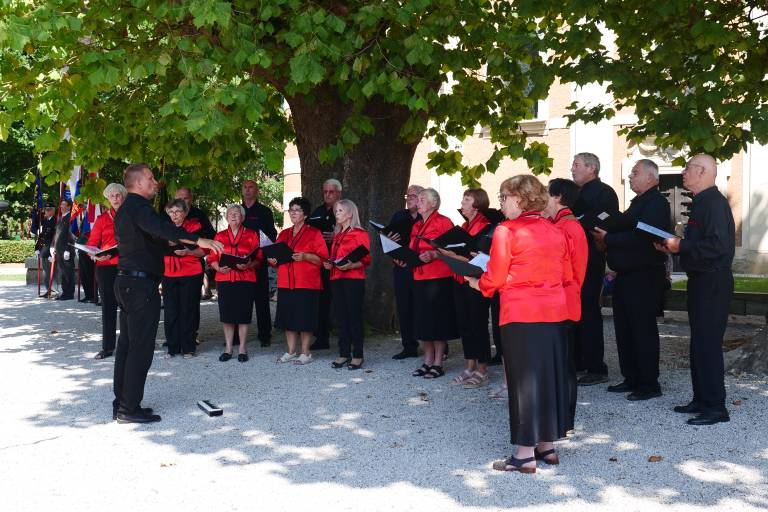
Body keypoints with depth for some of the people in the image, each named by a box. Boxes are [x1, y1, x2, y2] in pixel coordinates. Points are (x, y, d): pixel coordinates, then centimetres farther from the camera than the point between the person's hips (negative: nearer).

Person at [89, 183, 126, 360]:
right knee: (108, 307, 4)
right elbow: (92, 244, 7)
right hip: (106, 267, 1)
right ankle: (107, 347, 10)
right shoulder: (102, 219, 9)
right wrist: (97, 256, -13)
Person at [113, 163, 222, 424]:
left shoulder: (124, 209, 18)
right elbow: (161, 228, -32)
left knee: (127, 344, 13)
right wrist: (198, 240, -36)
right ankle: (130, 409, -5)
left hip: (125, 282, 11)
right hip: (141, 283, -11)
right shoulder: (139, 207, -14)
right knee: (141, 348, -7)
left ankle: (121, 403, 18)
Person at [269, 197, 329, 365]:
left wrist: (305, 256, -21)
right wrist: (273, 260, 1)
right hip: (285, 283, 5)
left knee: (304, 320, -4)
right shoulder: (283, 234, 17)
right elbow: (277, 256, 23)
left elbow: (323, 258, -6)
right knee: (287, 318, 7)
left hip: (307, 284, -5)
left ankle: (305, 353, 6)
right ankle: (290, 352, 17)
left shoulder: (314, 233, 0)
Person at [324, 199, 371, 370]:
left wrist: (350, 265, -22)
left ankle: (357, 356, 1)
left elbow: (366, 260, -8)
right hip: (336, 279, 7)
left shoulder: (360, 234, -3)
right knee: (341, 317, 6)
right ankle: (344, 354, 12)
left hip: (353, 279, -7)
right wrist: (329, 264, 5)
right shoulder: (337, 236, 20)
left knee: (354, 316, -4)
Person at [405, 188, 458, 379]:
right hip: (420, 277, 8)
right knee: (422, 320, 10)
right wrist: (404, 259, 4)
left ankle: (438, 364, 5)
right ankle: (427, 361, 19)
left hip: (439, 278, -8)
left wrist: (433, 255, -25)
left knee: (438, 319, -2)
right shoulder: (417, 226, 17)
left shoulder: (443, 222, -6)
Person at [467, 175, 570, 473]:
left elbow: (494, 279, -10)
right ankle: (547, 445, 21)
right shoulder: (555, 232, 9)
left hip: (520, 313, -6)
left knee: (523, 379, 0)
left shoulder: (507, 231, -10)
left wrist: (477, 283, 10)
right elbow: (566, 276, 12)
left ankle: (525, 454, 4)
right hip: (554, 311, 6)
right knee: (550, 375, 12)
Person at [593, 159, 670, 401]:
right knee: (624, 329, 13)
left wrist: (608, 238, -17)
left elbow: (640, 238, -25)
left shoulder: (656, 203, -14)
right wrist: (607, 241, 3)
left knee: (643, 330, -4)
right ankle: (631, 378, 23)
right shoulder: (639, 202, 19)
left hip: (644, 278, -10)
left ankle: (649, 384, 5)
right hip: (626, 276, 10)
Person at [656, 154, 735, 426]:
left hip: (713, 283, -10)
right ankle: (701, 400, 25)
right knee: (699, 343, 15)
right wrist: (673, 247, 8)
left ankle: (716, 407, 0)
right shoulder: (702, 202, 15)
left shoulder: (714, 203, -17)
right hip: (701, 281, 10)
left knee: (708, 344, -7)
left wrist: (681, 246, -19)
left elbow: (717, 245, -27)